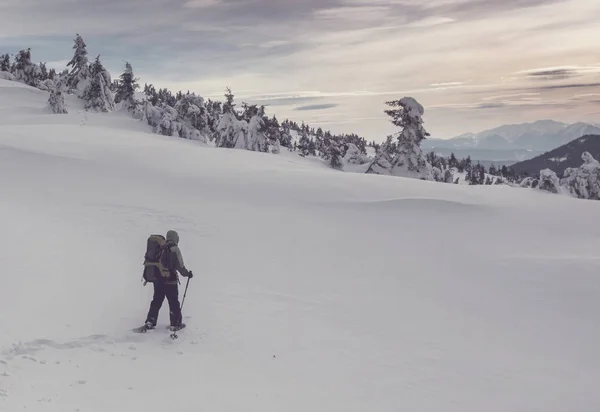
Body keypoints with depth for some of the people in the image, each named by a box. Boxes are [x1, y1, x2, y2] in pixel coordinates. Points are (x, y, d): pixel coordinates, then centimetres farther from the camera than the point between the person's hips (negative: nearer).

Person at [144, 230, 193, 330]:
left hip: (158, 279, 5)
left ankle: (150, 322, 13)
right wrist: (187, 273, 1)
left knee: (156, 301, 15)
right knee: (174, 302, 6)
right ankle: (176, 323, 11)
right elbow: (179, 265, -14)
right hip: (170, 280, -5)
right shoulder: (175, 249, -12)